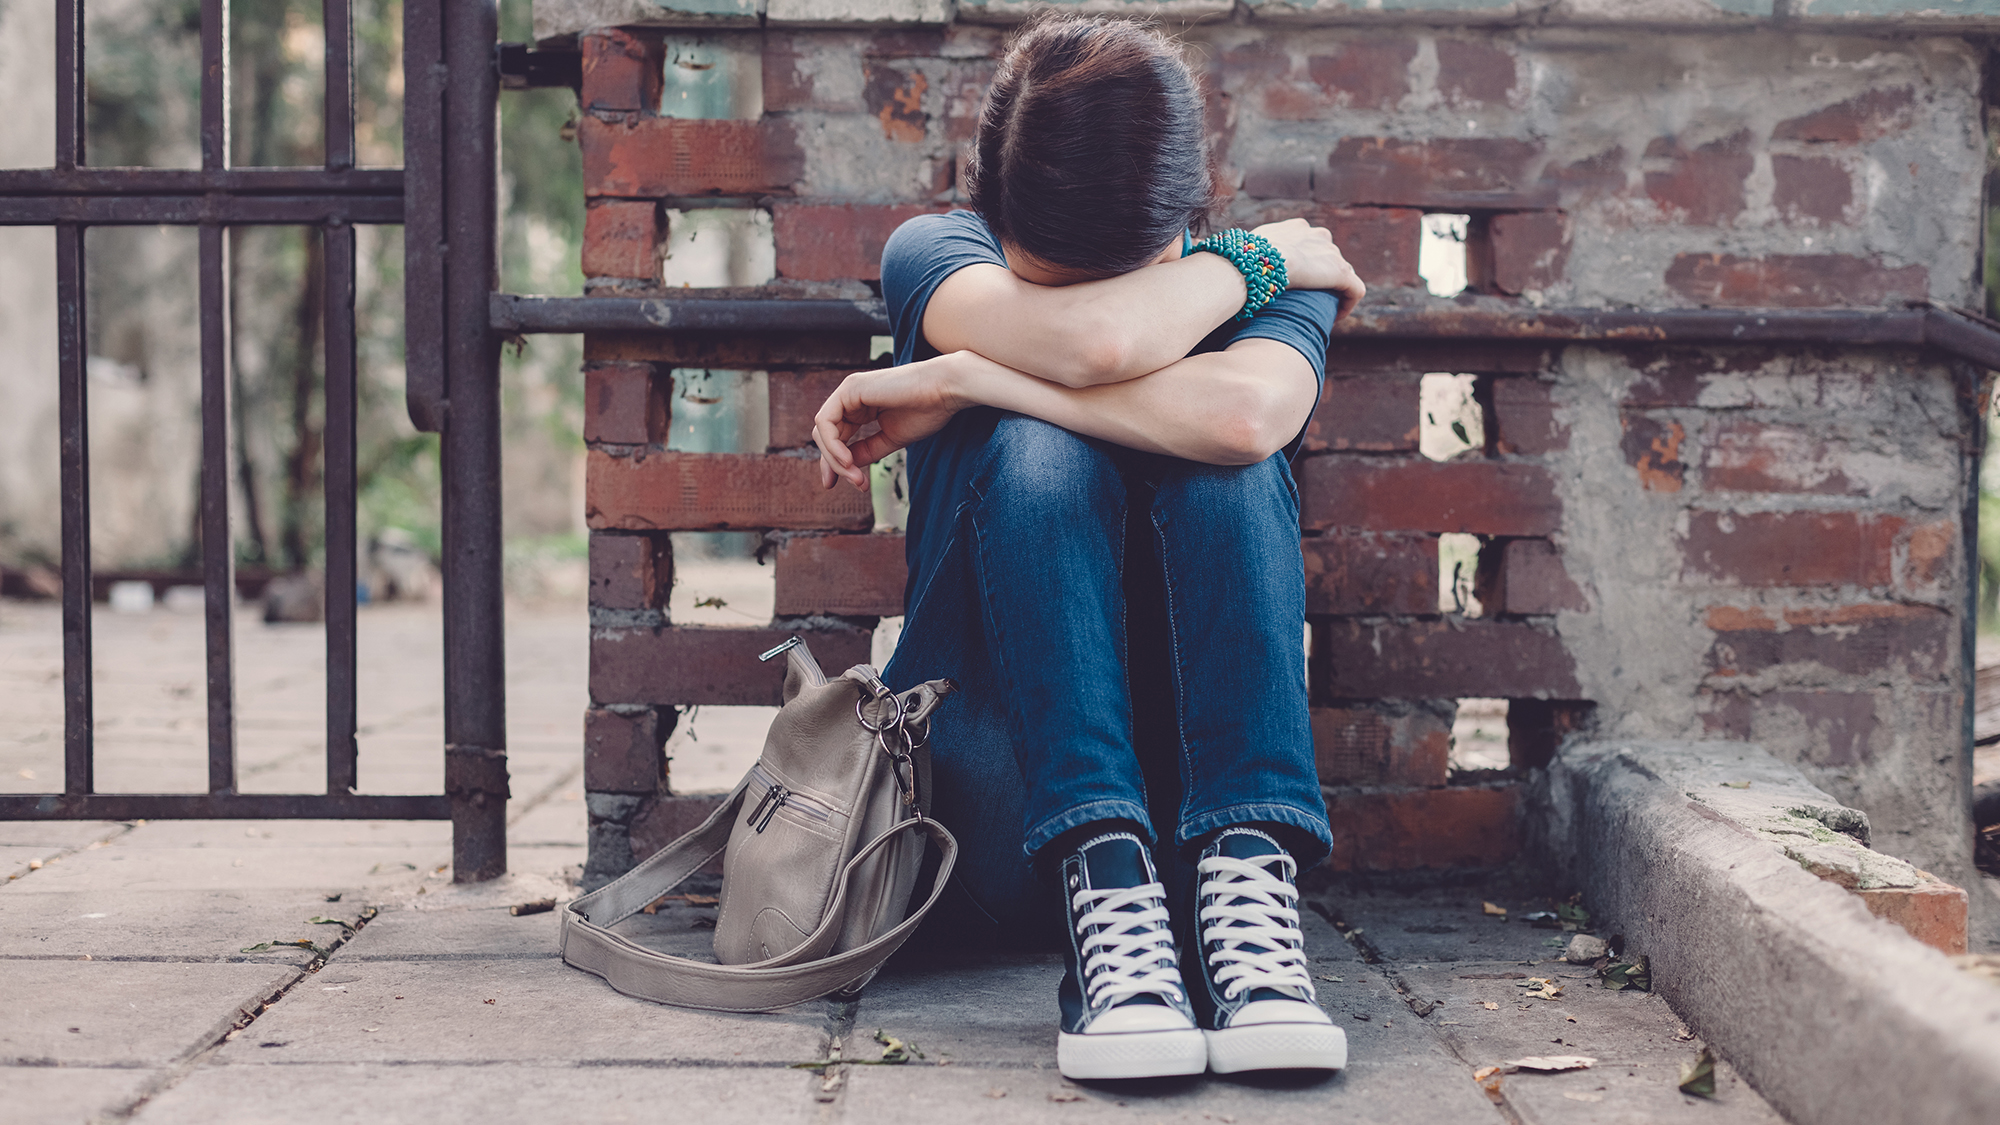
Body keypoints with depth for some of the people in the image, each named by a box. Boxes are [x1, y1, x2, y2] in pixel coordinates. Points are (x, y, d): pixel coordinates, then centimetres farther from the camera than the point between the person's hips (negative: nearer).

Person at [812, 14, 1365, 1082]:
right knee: (1038, 449, -26)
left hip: (1203, 751, 1)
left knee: (1224, 453, -24)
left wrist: (959, 381, -22)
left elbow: (1251, 413, -27)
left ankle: (1247, 880, -35)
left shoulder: (1271, 281, -1)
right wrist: (1247, 261, -8)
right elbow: (1090, 341, -26)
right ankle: (1105, 885, -37)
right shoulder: (936, 253, -2)